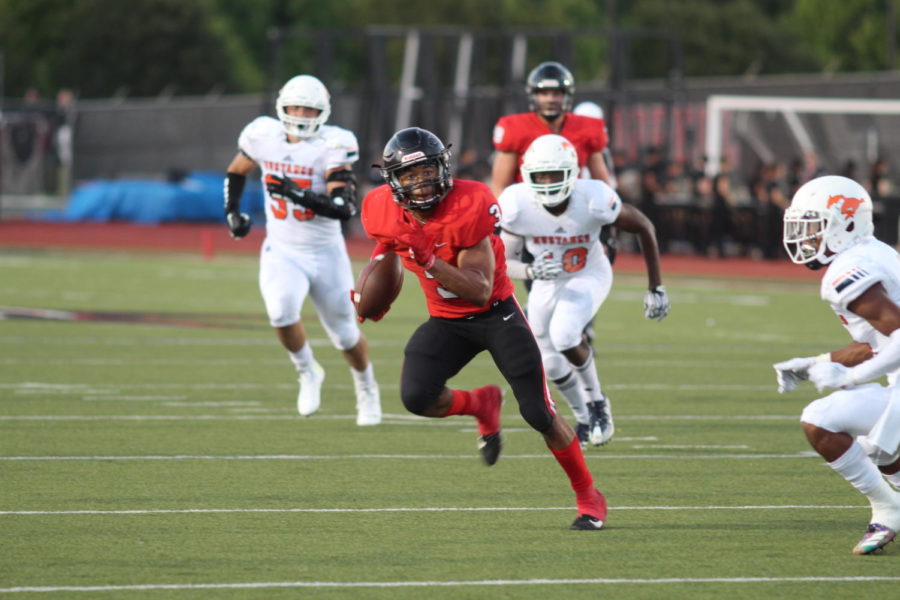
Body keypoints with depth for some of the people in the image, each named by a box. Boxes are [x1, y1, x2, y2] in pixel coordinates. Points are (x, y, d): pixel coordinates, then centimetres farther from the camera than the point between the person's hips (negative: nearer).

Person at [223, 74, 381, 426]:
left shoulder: (331, 146, -15)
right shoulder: (263, 136, -4)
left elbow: (345, 207, -26)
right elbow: (236, 172, 18)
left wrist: (299, 195, -35)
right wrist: (232, 212, 7)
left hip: (325, 253, -1)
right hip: (281, 252, 1)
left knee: (345, 334, 10)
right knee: (281, 311, -27)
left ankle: (367, 391, 40)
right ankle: (308, 374, 1)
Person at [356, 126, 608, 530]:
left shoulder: (469, 206, -27)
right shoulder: (385, 212, -10)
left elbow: (480, 290, -28)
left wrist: (428, 261, -38)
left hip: (496, 313, -4)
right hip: (446, 321, 4)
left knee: (539, 413, -7)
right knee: (416, 397, -22)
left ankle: (588, 497, 15)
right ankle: (481, 405, 12)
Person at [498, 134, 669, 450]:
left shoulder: (594, 200, -31)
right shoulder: (517, 205, -26)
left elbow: (643, 227, -14)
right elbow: (505, 264, -16)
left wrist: (655, 288, -9)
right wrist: (531, 271, -41)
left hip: (589, 276, -3)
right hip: (548, 282, 3)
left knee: (563, 334, -28)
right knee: (552, 364, 8)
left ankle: (597, 401, -2)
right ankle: (584, 421, 37)